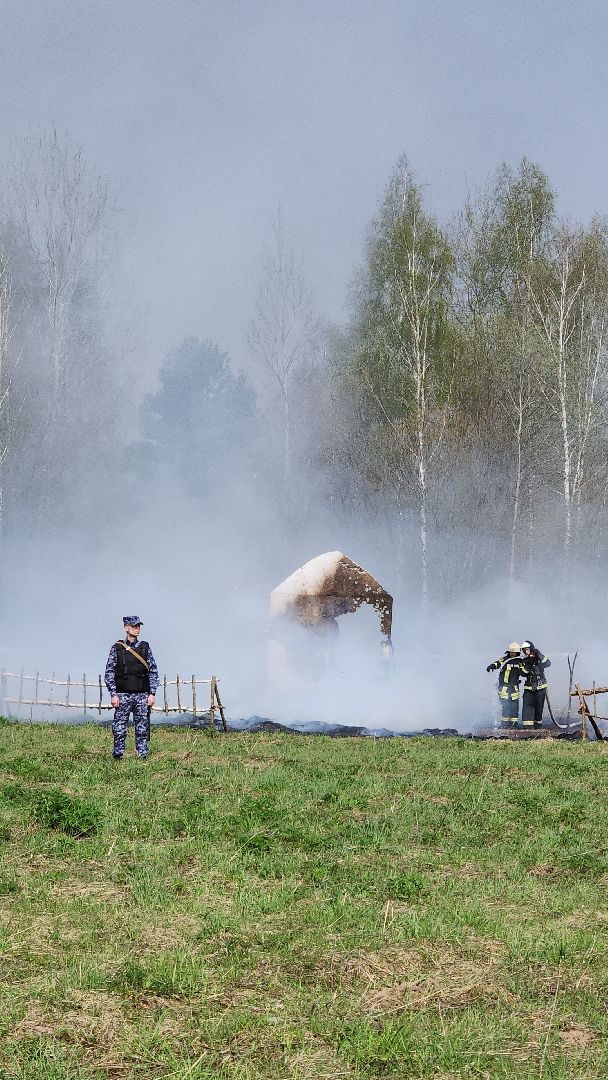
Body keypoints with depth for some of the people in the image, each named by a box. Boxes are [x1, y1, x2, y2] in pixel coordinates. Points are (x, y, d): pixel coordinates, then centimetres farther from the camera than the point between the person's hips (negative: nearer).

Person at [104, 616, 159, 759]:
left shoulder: (145, 647, 8)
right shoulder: (117, 648, 3)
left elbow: (153, 671, 9)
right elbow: (109, 672, 2)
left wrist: (152, 693, 1)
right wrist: (113, 694, -6)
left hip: (142, 695, 2)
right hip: (123, 695, -2)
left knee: (142, 730, 2)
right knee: (119, 729, -2)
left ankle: (143, 756, 7)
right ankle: (117, 756, 3)